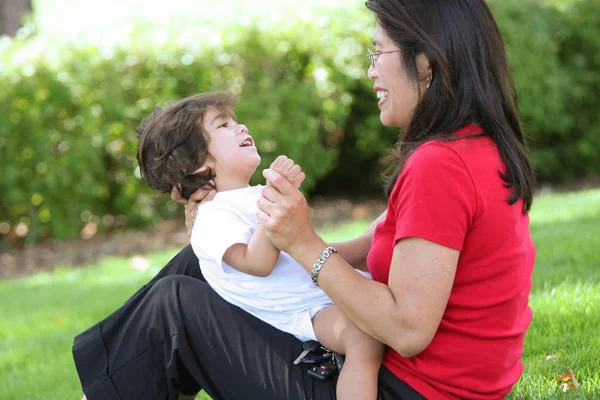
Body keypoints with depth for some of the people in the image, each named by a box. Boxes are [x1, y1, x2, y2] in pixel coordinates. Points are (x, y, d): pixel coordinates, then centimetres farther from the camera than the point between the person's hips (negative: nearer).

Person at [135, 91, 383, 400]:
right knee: (365, 338, -33)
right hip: (304, 312, -9)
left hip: (327, 292, 9)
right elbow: (257, 263, -27)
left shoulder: (259, 195, 17)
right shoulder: (214, 216, -11)